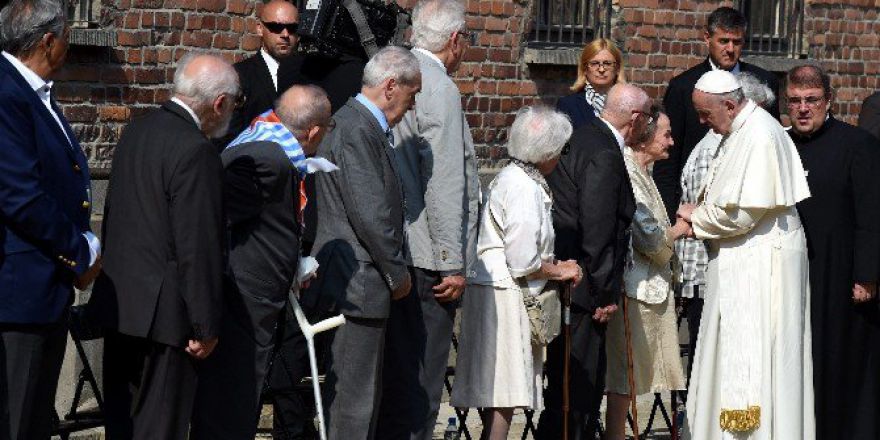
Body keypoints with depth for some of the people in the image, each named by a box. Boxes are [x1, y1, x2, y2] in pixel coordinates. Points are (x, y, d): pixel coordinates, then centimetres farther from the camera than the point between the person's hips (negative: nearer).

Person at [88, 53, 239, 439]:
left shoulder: (135, 132, 8)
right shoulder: (195, 151, -19)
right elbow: (199, 246, -20)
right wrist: (206, 326, -14)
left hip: (118, 302, 9)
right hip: (162, 311, -9)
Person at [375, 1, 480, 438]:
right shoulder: (438, 89, -13)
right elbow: (443, 184, -17)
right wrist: (453, 264, -15)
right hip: (426, 256, -9)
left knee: (393, 380, 14)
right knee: (421, 386, -5)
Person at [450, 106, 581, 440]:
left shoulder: (510, 179, 17)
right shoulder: (523, 188, -16)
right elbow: (523, 263, -18)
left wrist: (554, 267, 14)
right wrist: (559, 272, -3)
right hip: (504, 296, -10)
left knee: (496, 399, 10)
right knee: (502, 397, -10)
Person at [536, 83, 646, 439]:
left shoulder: (583, 138, 12)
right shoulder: (603, 155, -18)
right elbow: (597, 232, -20)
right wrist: (605, 294, -14)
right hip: (581, 286, -10)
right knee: (576, 387, -4)